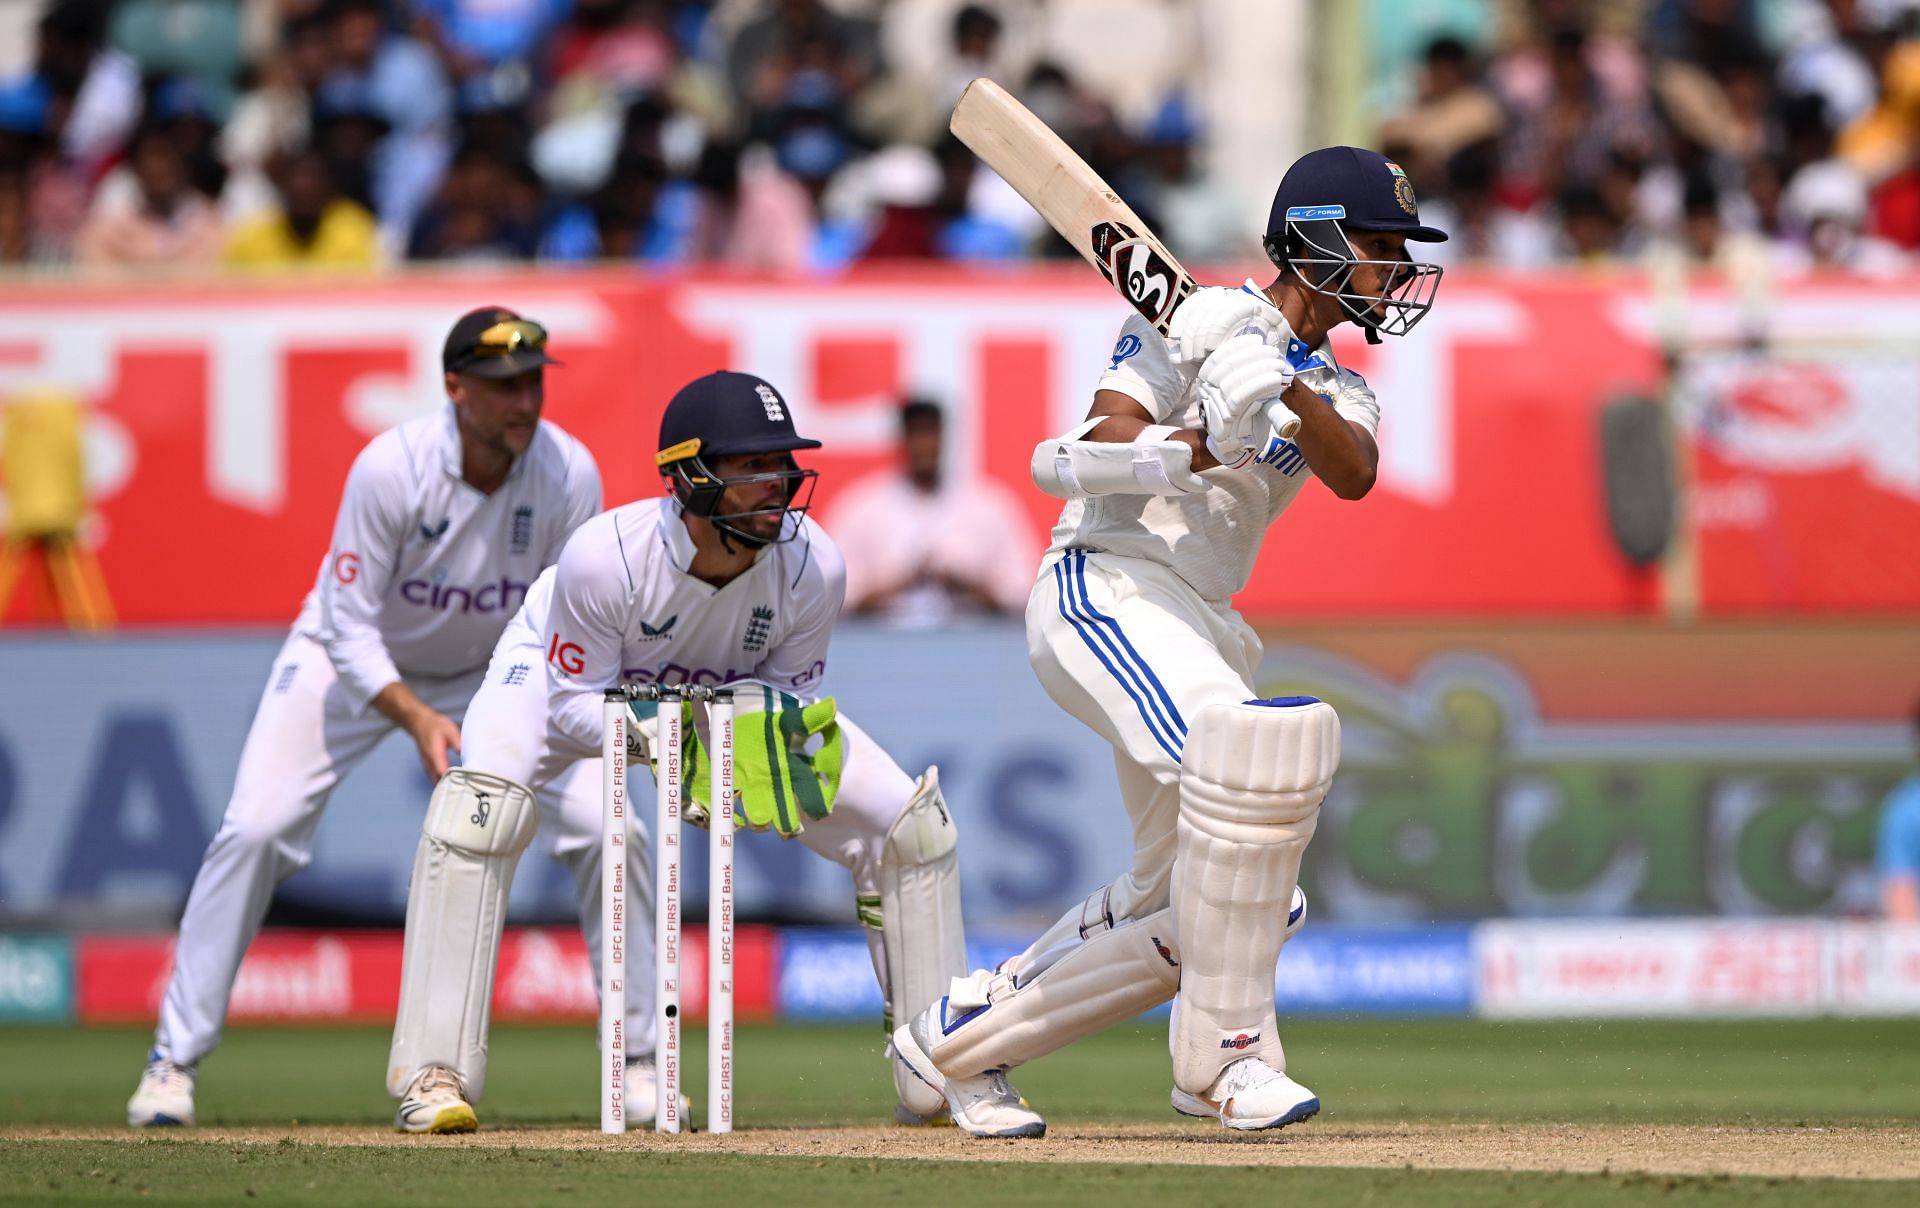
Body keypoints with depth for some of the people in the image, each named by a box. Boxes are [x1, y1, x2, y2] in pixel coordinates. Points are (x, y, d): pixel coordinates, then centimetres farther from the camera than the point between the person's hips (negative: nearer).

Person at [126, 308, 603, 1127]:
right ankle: (175, 1060, -6)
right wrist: (417, 718, -42)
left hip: (495, 668, 3)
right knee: (257, 828, -19)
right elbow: (350, 631, -27)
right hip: (356, 661, -3)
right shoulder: (392, 468, -31)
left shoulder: (569, 475, -23)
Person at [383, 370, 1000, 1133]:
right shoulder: (604, 555, -40)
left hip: (735, 693, 4)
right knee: (482, 804, -34)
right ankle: (434, 1075, -28)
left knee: (911, 820, -6)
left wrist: (779, 722, -36)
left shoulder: (811, 567, -30)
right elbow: (577, 702, -28)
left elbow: (793, 683, -12)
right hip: (570, 673, -4)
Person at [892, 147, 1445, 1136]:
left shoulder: (1338, 393, 16)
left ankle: (955, 1036, 26)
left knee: (1193, 901, 13)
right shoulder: (1206, 319, -3)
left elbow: (1353, 473, -9)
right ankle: (1224, 1054, -26)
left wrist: (1284, 393, -29)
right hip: (1102, 586, -9)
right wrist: (1196, 444, -33)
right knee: (1255, 746, -33)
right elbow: (1098, 450, -13)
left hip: (1198, 634, 9)